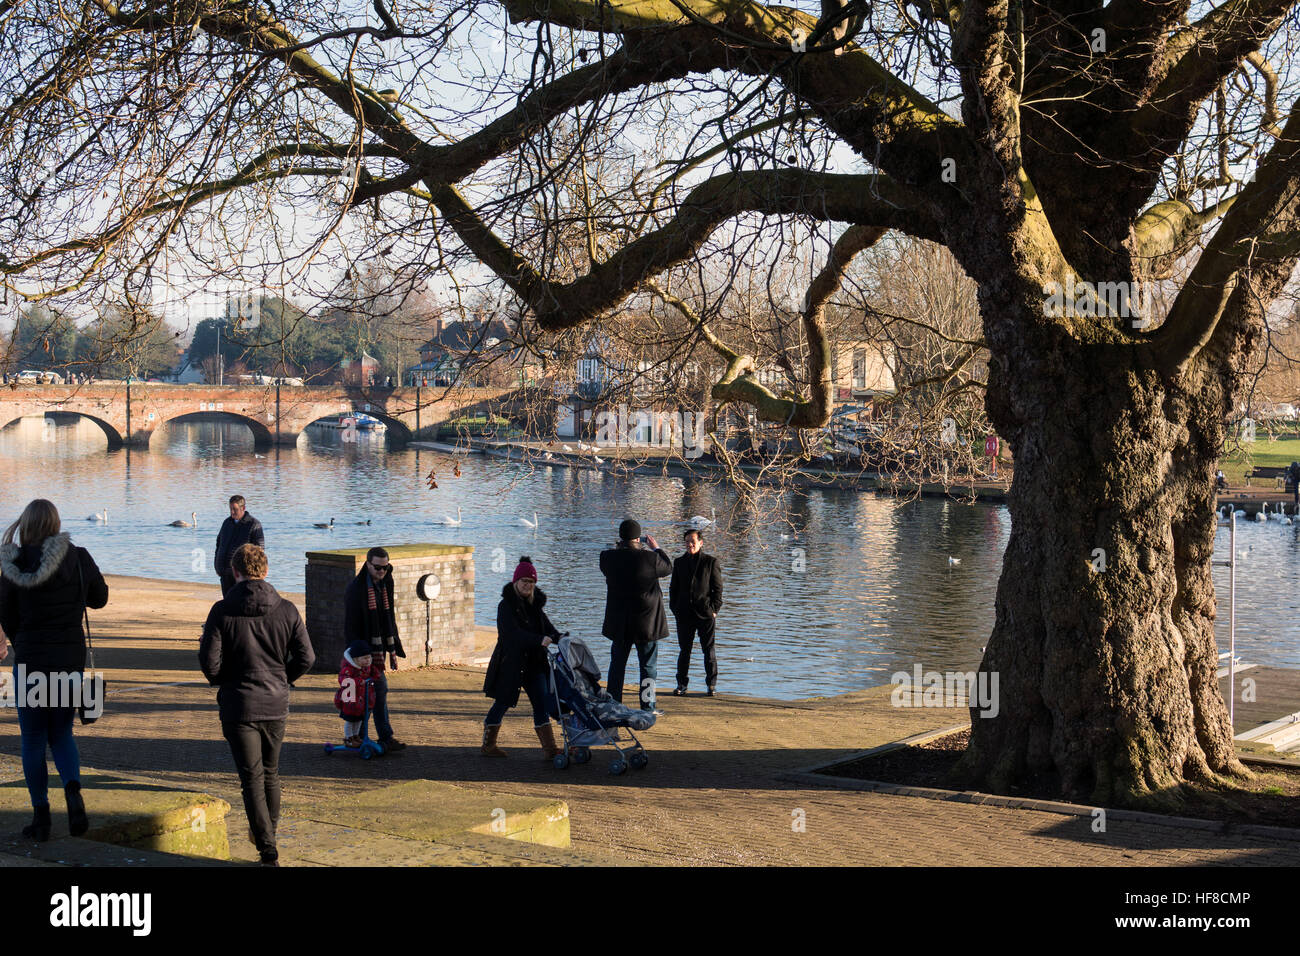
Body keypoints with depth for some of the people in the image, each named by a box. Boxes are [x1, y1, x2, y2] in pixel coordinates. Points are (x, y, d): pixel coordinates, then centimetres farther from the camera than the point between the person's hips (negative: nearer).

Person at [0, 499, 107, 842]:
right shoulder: (78, 558, -6)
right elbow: (99, 597, 9)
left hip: (30, 660, -2)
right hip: (71, 659, 2)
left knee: (33, 739, 10)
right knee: (62, 733, 17)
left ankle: (41, 815, 10)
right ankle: (73, 789, -9)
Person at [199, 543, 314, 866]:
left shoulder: (222, 611, -11)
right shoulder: (286, 610, -3)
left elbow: (210, 663, -13)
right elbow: (306, 657, -3)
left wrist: (221, 681, 9)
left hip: (238, 706, -3)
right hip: (276, 705, 3)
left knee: (252, 778, 1)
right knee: (271, 773, 20)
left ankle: (268, 850, -4)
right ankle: (268, 832, 35)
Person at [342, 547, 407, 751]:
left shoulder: (385, 586, 12)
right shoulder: (356, 588, -12)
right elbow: (350, 624, -13)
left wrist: (393, 649, 17)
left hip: (378, 647, 8)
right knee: (380, 686, -12)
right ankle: (386, 738, -10)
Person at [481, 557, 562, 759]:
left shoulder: (535, 604, 9)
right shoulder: (506, 605, -12)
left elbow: (547, 626, 5)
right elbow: (514, 633, -25)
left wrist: (559, 637, -17)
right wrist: (539, 640, -38)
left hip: (533, 663, 6)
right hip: (509, 664, -6)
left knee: (542, 703, 1)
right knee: (502, 703, 4)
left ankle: (550, 749, 1)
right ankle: (488, 746, 20)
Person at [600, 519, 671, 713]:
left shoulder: (608, 557, -10)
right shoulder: (650, 558, -17)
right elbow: (669, 568, 2)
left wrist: (621, 546, 16)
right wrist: (656, 548, 14)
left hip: (619, 622, 3)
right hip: (647, 621, -3)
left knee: (617, 663, 14)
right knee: (648, 665, 7)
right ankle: (647, 706, 9)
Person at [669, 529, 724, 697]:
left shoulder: (710, 562, 2)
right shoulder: (679, 562, 11)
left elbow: (718, 588, 2)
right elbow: (673, 587, 15)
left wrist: (714, 609, -6)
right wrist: (675, 608, 5)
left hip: (705, 614, -3)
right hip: (684, 614, 3)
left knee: (708, 650, 2)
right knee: (684, 650, 6)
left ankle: (711, 684, 9)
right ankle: (682, 684, 13)